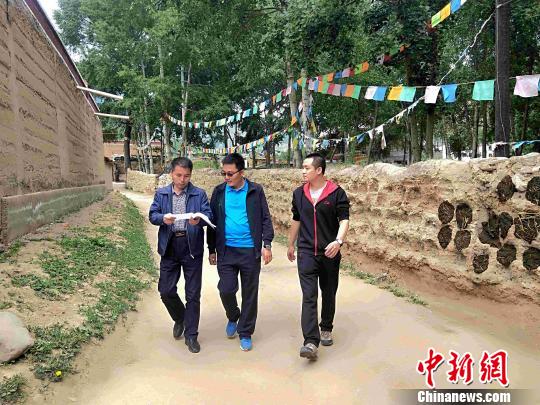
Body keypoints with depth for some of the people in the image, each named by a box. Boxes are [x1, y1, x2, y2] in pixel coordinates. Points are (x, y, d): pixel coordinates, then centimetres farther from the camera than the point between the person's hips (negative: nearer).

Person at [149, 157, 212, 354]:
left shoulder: (199, 194, 2)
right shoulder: (161, 194, 9)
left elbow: (209, 216, -6)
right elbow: (152, 215, 2)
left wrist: (199, 220, -29)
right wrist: (163, 218, -21)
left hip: (192, 248, -2)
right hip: (169, 248, 2)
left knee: (193, 294, 4)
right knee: (166, 290, 7)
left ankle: (191, 335, 20)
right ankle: (179, 318, 37)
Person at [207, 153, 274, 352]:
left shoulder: (255, 191, 0)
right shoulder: (219, 191, 5)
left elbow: (265, 219, 1)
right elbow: (213, 221, 9)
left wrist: (267, 244, -7)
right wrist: (212, 249, 10)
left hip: (250, 251, -1)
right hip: (226, 251, 1)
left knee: (250, 294, 7)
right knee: (226, 289, -3)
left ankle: (245, 333, 24)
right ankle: (233, 317, 30)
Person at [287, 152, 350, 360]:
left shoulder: (337, 193, -6)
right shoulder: (299, 193, 6)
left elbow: (344, 220, -10)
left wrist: (338, 241, -28)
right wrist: (291, 244, 22)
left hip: (329, 252, -1)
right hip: (306, 252, 2)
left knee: (328, 293, 13)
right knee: (309, 296, -8)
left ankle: (326, 329, 35)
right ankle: (311, 342, -11)